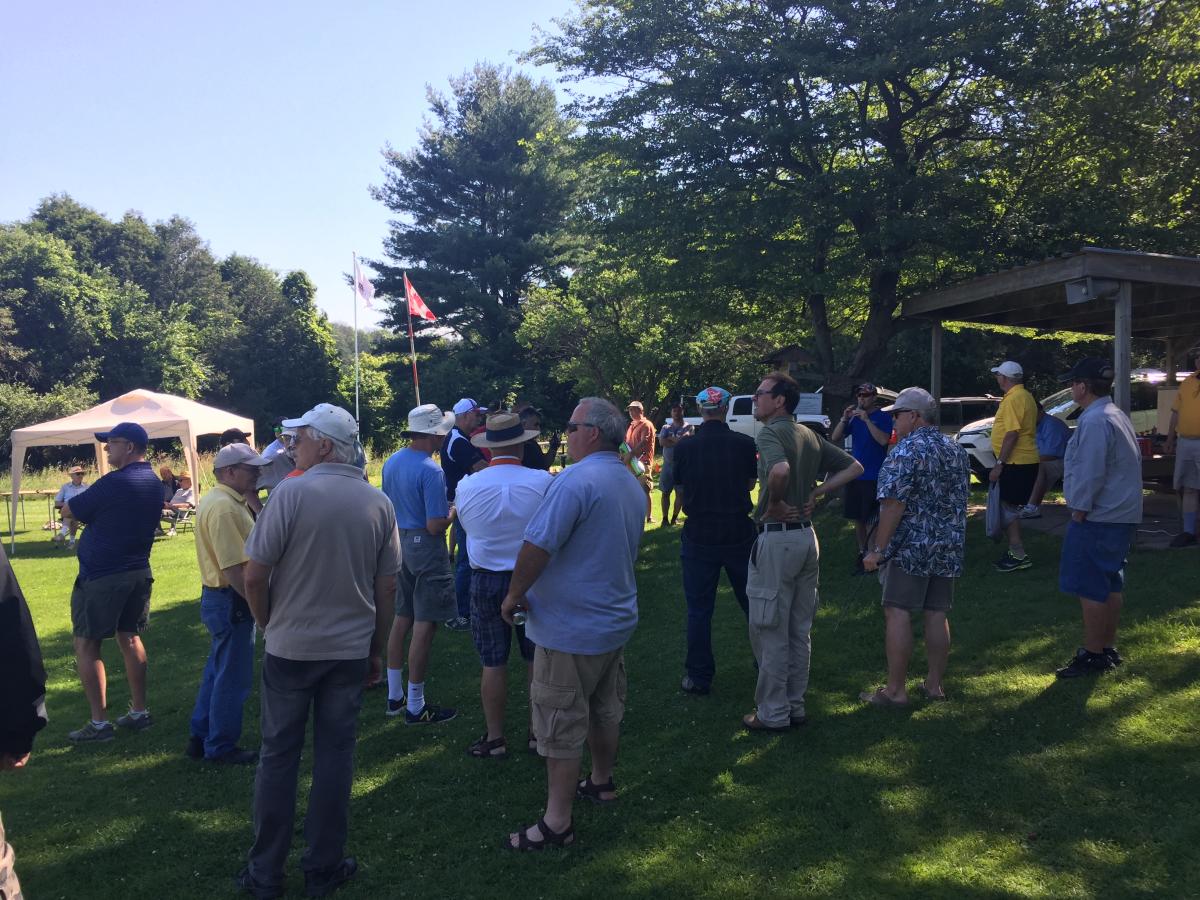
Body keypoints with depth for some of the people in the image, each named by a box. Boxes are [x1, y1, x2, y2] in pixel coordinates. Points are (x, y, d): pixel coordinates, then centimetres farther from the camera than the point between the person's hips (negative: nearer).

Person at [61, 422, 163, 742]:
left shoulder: (114, 483, -20)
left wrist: (85, 502, 10)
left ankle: (99, 723, 4)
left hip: (100, 576, -8)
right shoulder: (154, 482, 7)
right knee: (130, 638, 16)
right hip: (138, 572, 8)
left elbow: (69, 509, -8)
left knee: (86, 646, 2)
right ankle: (139, 712, 20)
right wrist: (93, 505, 7)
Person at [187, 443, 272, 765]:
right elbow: (234, 569, -26)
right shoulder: (225, 507, -23)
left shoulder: (216, 500, 12)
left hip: (217, 597, 11)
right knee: (232, 678, 3)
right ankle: (221, 747, 17)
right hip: (231, 601, -11)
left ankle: (201, 738, 32)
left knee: (217, 671, 21)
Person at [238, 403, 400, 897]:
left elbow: (253, 577, -12)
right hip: (351, 650, 3)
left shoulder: (291, 492, -14)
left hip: (290, 647, -3)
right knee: (335, 755, 12)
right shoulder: (378, 503, -1)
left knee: (279, 755, 11)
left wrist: (270, 624, 6)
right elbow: (387, 588, 3)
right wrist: (376, 649, 14)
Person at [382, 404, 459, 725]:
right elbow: (435, 526, -22)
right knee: (424, 626, -1)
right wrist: (453, 512, -3)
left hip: (398, 542, 9)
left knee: (402, 619, 16)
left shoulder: (391, 462, 6)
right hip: (425, 547, -9)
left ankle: (395, 697, 26)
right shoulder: (431, 471, -20)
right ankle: (415, 707, 6)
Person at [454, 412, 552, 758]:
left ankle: (495, 738, 19)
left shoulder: (466, 486, -10)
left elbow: (467, 526, 4)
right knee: (537, 658, 14)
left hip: (486, 581, 0)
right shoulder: (544, 481, -13)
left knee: (492, 662, 10)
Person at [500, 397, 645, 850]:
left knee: (561, 726, 1)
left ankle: (557, 821, 10)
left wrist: (514, 596, -12)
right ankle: (602, 782, 41)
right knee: (605, 709, 23)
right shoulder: (631, 485, 8)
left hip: (571, 629, -9)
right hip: (617, 620, 9)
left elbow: (537, 546, -27)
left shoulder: (576, 480, -22)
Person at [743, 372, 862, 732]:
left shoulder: (770, 433, -15)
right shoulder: (810, 435, 11)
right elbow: (854, 467, 15)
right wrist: (815, 492, 7)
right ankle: (795, 706, 26)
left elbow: (780, 470, -36)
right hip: (807, 535, 8)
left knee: (769, 631, 3)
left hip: (777, 538, -8)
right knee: (799, 631, 16)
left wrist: (774, 505, -19)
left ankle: (773, 714, 11)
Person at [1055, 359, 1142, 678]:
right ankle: (1109, 648, 25)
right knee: (1111, 585, 16)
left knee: (1091, 589, -3)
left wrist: (1079, 511, -13)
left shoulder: (1094, 421, -19)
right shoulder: (1117, 415, 14)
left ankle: (1092, 655, 4)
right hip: (1122, 516, 11)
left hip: (1097, 519, -10)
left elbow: (1090, 473, -23)